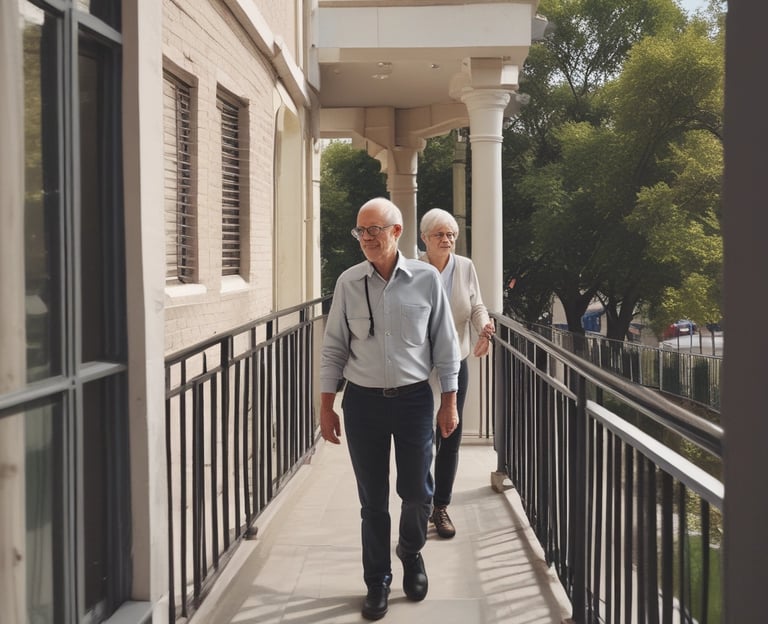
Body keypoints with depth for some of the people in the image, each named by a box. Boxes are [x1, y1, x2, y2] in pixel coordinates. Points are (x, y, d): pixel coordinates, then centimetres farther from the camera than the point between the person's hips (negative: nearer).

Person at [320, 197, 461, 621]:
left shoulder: (426, 279, -5)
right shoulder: (348, 283, -2)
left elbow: (445, 345, 1)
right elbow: (333, 348, 3)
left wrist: (449, 402, 1)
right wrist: (326, 408, 1)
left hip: (414, 398, 0)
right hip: (363, 401, 1)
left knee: (417, 491, 8)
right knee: (372, 499, 8)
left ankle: (411, 553, 39)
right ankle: (377, 583, 24)